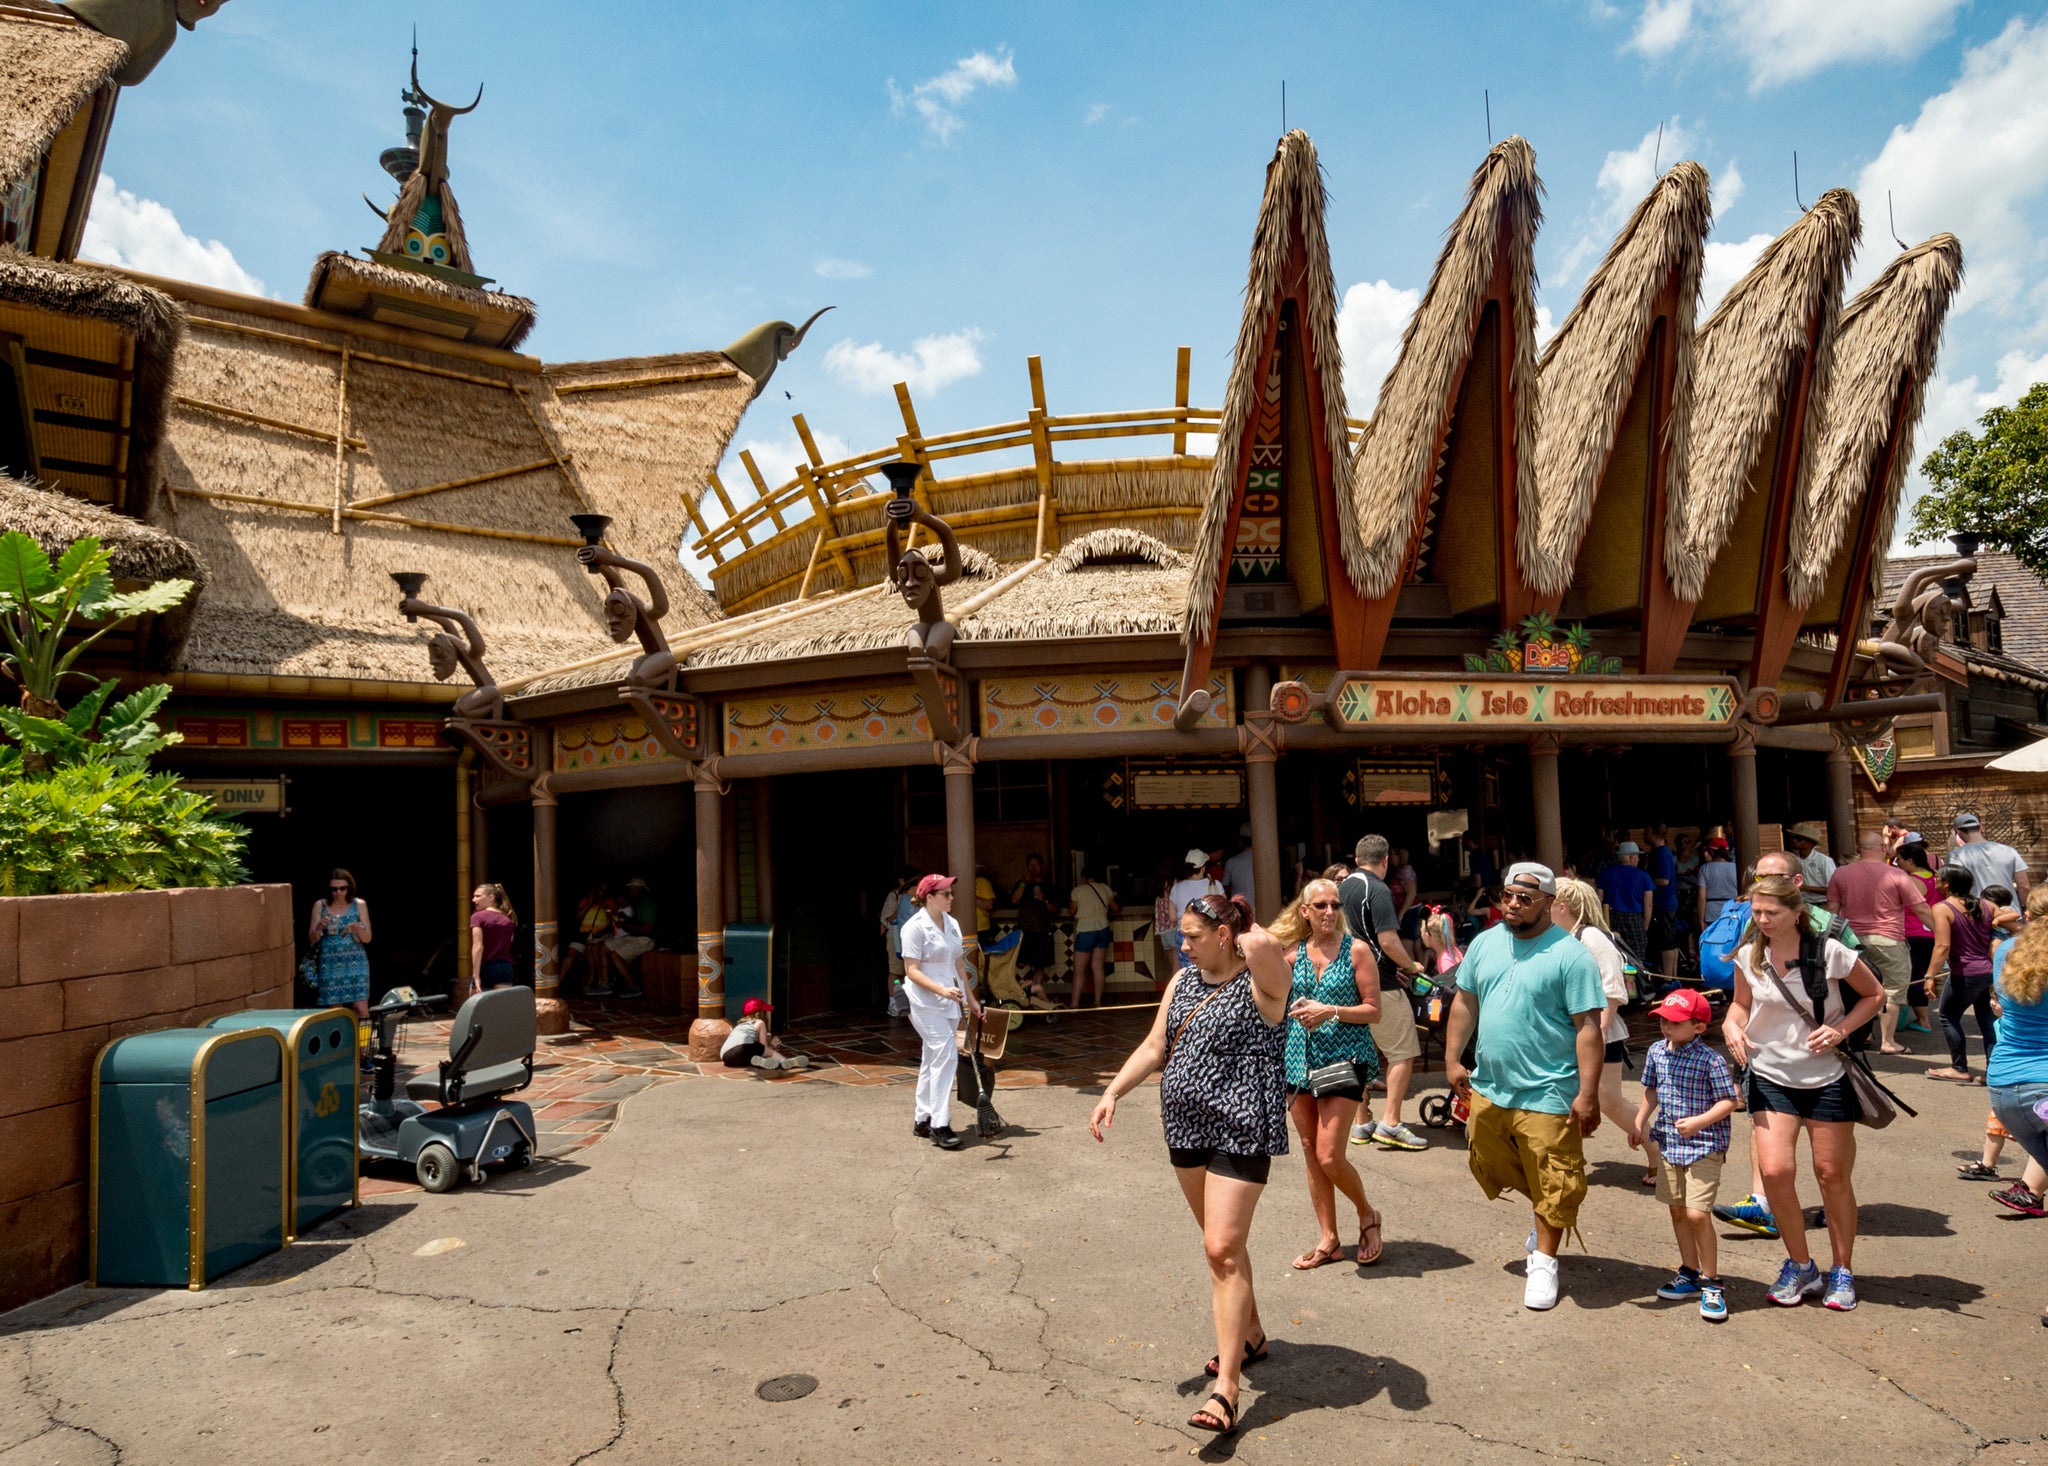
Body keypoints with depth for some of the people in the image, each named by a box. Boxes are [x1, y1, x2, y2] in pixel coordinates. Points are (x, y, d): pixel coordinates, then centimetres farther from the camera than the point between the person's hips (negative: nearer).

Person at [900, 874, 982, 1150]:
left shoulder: (952, 924, 10)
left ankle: (922, 1121, 22)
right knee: (946, 1056, -15)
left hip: (949, 1003, 8)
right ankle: (939, 1125, -10)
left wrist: (971, 998, 17)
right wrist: (942, 990, -27)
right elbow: (912, 971, -16)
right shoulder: (915, 927, -13)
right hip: (925, 1003, -8)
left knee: (933, 1060, 13)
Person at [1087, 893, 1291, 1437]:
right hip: (1187, 1126, 8)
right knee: (1223, 1241, 20)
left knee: (1223, 1250, -11)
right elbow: (1154, 1047, 11)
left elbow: (1263, 943, -37)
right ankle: (1250, 1336, 41)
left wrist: (1252, 937, -13)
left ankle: (1227, 1388, -4)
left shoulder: (1260, 981, -14)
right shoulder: (1183, 980, 9)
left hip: (1240, 1130, -8)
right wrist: (1112, 1093, 1)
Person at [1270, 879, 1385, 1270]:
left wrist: (1331, 1011, -18)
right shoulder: (1293, 953, 6)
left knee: (1329, 1156, -8)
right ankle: (1328, 1240, 23)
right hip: (1299, 1061, 5)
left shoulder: (1356, 950, -5)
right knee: (1311, 1154, 10)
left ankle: (1367, 1216, 20)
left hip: (1344, 1060, -5)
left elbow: (1374, 1010, -6)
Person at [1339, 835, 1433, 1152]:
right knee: (1403, 1054, 1)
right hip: (1380, 985, -8)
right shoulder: (1378, 891, -14)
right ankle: (1390, 1125, -2)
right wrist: (1411, 965, -2)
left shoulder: (1342, 887, 11)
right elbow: (1388, 941, -21)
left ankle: (1362, 1125, 18)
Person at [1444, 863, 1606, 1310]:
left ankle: (1544, 1261, 25)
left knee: (1552, 1186, 3)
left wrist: (1588, 1093, -18)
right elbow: (1465, 1003, 12)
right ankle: (1548, 1215, 45)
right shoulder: (1484, 944, 6)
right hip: (1489, 1089, 6)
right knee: (1490, 1166, 19)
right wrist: (1453, 1058, 5)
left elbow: (1588, 1027, -14)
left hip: (1547, 1095, -6)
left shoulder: (1570, 956, -12)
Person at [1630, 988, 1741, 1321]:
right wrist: (1640, 1123, 13)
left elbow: (1729, 1101, -14)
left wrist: (1698, 1122, -25)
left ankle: (1711, 1282, 8)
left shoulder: (1710, 1061, -17)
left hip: (1704, 1146, -6)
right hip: (1669, 1143, 6)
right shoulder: (1656, 1052, 2)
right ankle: (1690, 1273, 30)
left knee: (1697, 1213, -10)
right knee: (1677, 1211, 14)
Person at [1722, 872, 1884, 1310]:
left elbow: (1874, 995, 1)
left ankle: (1842, 1271, 29)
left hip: (1826, 1079, -2)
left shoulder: (1829, 953, -12)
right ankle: (1800, 1267, 13)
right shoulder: (1749, 957, -3)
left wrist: (1841, 1029, -14)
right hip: (1770, 1078, 2)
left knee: (1832, 1175, 8)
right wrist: (1732, 1025, -10)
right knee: (1775, 1171, -9)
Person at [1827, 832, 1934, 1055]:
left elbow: (1832, 909, 5)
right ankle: (1888, 1041, 8)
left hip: (1853, 939, 3)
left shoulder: (1840, 873, 2)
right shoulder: (1896, 875, -6)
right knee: (1892, 991, 6)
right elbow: (1921, 909, -3)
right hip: (1888, 940, -3)